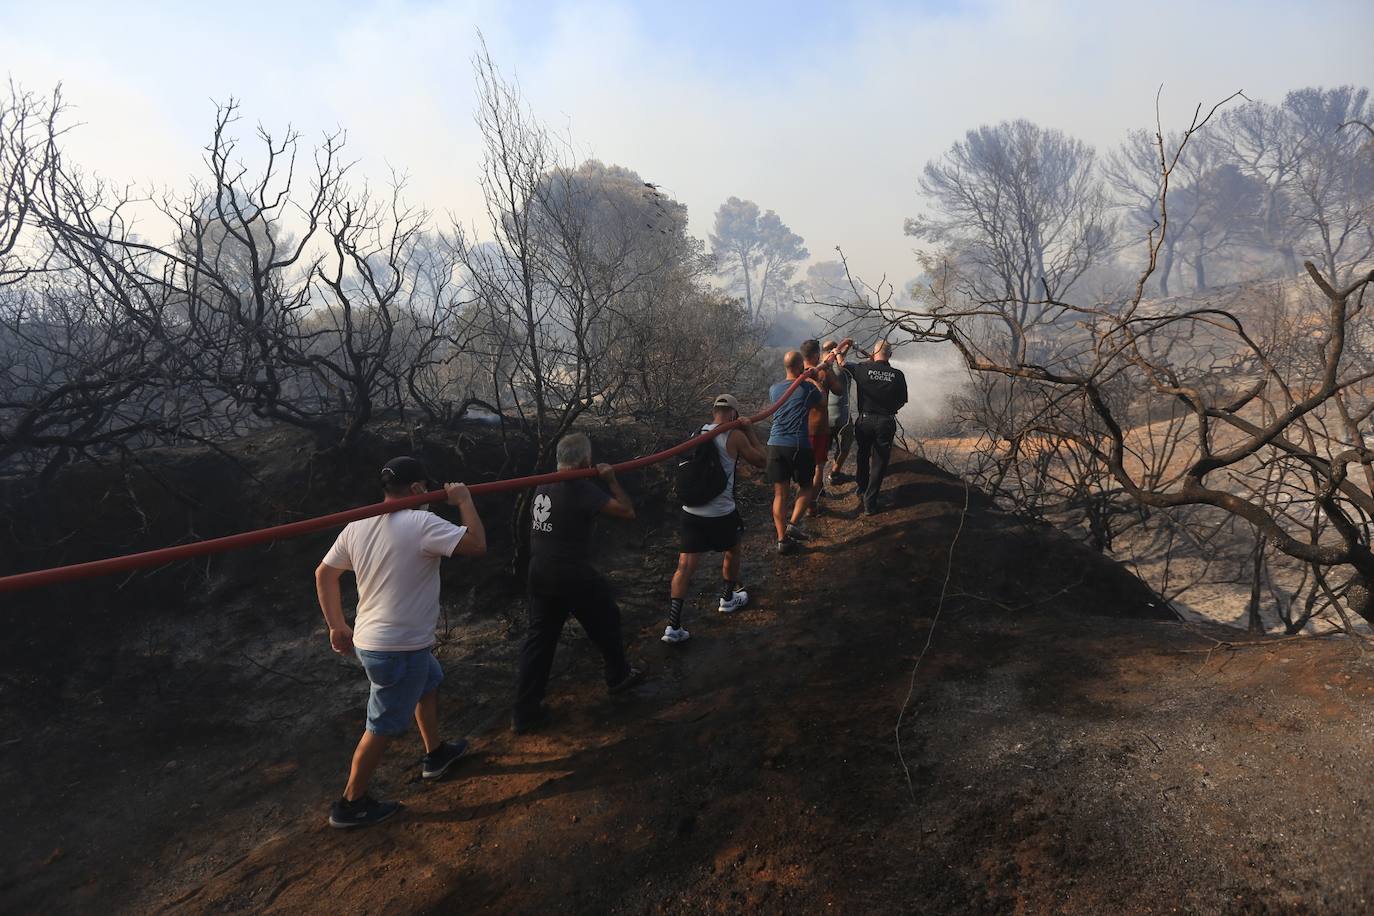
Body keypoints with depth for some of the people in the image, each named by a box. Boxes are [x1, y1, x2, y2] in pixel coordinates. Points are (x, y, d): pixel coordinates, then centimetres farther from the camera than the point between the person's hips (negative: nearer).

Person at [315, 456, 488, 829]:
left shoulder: (357, 525, 1)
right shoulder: (421, 523, -23)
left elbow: (324, 574, 9)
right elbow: (477, 544, -25)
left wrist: (337, 626, 16)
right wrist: (463, 500, -13)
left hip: (369, 639, 9)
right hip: (400, 647, -9)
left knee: (429, 681, 29)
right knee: (383, 726, 7)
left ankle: (435, 755, 44)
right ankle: (350, 805, 21)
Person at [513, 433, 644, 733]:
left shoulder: (543, 485, 4)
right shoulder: (583, 489, -19)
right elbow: (628, 511, -17)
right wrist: (612, 480, -5)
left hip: (540, 574, 7)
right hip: (574, 576, -7)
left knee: (539, 637, 12)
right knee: (606, 622, 18)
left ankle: (525, 711, 13)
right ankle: (618, 676, 39)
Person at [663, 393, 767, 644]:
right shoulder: (735, 436, -9)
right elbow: (761, 461, 4)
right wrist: (750, 431, 12)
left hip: (691, 511, 4)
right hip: (721, 513, -4)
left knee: (685, 565, 2)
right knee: (732, 551, 25)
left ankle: (673, 626, -4)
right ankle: (728, 599, 43)